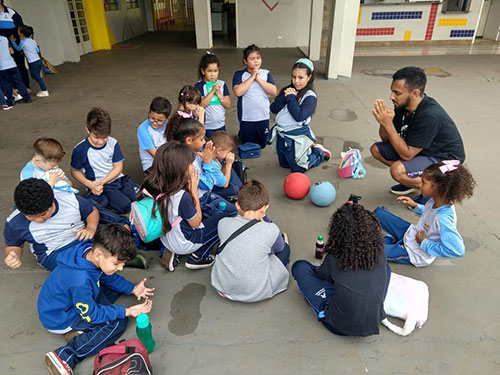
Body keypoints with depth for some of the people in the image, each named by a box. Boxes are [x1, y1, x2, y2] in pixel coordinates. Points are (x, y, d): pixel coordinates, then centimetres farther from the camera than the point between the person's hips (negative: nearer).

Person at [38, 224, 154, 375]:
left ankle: (76, 329, 2)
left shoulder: (91, 251, -17)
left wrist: (133, 289, -6)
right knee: (118, 323, -15)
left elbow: (108, 277, 3)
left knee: (114, 287, 7)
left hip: (69, 300, 9)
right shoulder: (80, 281, -40)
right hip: (59, 319, -8)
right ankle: (65, 357, -16)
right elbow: (92, 315, -23)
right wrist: (127, 311, -23)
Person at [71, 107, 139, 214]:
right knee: (124, 205, -24)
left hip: (118, 178, 5)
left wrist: (102, 182, -15)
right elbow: (75, 171, 0)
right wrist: (90, 184, -17)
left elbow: (118, 167, -2)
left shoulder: (112, 143, -3)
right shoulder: (80, 149, -11)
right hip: (98, 185, -4)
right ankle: (101, 199, 5)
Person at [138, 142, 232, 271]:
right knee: (227, 217, 3)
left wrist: (188, 188, -9)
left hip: (165, 238, 7)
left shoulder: (152, 185, -11)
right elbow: (196, 223, -14)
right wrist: (194, 190, -15)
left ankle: (172, 251, 15)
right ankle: (197, 257, 6)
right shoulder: (182, 196, -32)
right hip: (185, 244, -7)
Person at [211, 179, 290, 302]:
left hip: (222, 289, 3)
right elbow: (278, 248, 5)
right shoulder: (271, 230, -20)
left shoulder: (223, 223, -12)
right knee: (284, 248, 17)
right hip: (256, 294, -3)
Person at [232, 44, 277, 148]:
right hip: (246, 118, -2)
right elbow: (238, 92, -22)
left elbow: (274, 92, -11)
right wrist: (252, 77, -17)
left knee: (262, 144, 18)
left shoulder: (266, 73, 0)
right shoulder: (239, 74, -6)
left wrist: (258, 79, -16)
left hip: (263, 117, 2)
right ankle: (240, 134, 46)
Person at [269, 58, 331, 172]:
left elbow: (299, 116, -27)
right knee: (284, 164, 26)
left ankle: (319, 153, 32)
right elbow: (273, 109, -3)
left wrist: (291, 98, -20)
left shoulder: (310, 96, -16)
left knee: (298, 169, 11)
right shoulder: (288, 90, 3)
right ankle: (309, 149, 39)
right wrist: (284, 97, -18)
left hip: (296, 138, -7)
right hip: (281, 135, 7)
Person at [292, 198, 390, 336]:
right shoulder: (379, 254, -13)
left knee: (300, 267, 3)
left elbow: (321, 275, 5)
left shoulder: (335, 259, -19)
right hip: (374, 323, 3)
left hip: (340, 326, -3)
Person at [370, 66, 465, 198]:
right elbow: (386, 139, -1)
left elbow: (407, 154, -30)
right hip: (419, 151, 9)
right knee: (376, 149, 1)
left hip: (444, 160, -9)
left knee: (397, 170, -32)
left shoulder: (429, 116, -33)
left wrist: (388, 124, -34)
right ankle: (414, 179, 9)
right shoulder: (402, 105, -8)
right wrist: (383, 122, -23)